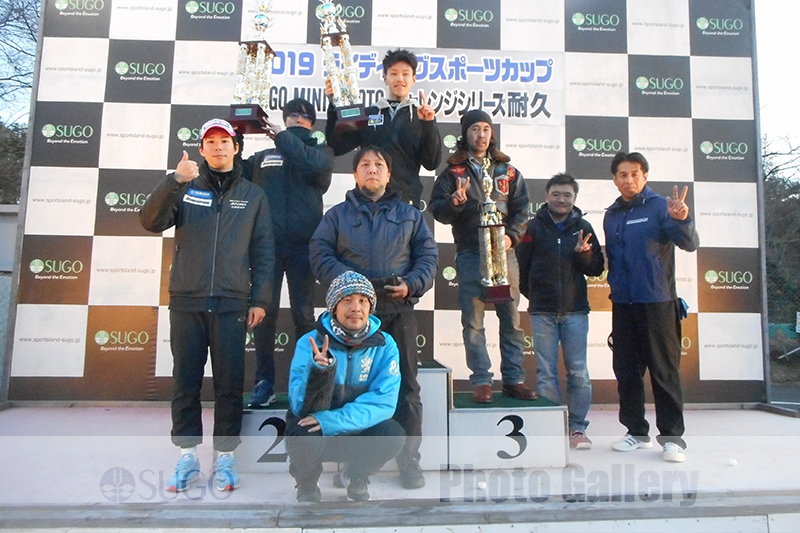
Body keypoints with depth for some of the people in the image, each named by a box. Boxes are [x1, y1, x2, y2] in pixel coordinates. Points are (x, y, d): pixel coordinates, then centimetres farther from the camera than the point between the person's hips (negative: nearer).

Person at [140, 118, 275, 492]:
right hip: (186, 300, 1)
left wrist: (260, 299, 1)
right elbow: (150, 221, -4)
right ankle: (187, 455, 19)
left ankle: (225, 456, 14)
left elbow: (263, 252, 8)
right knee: (186, 380, 6)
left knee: (230, 381, 3)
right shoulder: (185, 188, 12)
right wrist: (175, 181, -17)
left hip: (231, 303, 0)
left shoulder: (253, 195, 12)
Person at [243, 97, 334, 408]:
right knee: (264, 313, -1)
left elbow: (314, 164, -10)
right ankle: (264, 383, 8)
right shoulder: (262, 157, 20)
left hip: (303, 245, -1)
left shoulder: (320, 152, 14)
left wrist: (281, 136, -7)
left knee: (304, 314, 2)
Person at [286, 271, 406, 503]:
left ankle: (355, 477, 8)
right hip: (313, 435, -1)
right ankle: (307, 483, 4)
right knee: (304, 436, -33)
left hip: (357, 433, 2)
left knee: (393, 433, -27)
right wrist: (320, 370, -42)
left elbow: (384, 401, -21)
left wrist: (332, 420, -32)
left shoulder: (385, 345, -10)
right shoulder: (310, 343, -15)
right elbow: (300, 407, -23)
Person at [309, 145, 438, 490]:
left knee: (405, 384, 2)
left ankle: (409, 459, 13)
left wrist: (412, 284, -7)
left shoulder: (409, 214, 17)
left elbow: (428, 255, 10)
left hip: (399, 309, 1)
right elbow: (320, 254, 3)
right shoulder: (337, 215, 14)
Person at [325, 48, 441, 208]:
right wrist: (334, 106, 0)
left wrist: (429, 126, -10)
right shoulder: (368, 114, 14)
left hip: (406, 201, -1)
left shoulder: (421, 116, 10)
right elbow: (337, 147, 7)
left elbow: (432, 163, 2)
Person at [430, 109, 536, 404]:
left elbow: (521, 208, 10)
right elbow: (437, 208, 2)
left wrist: (511, 236, -6)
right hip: (470, 254, -2)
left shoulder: (507, 170, 14)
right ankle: (481, 381, 7)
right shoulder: (452, 171, 8)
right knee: (473, 321, -1)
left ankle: (514, 379, 13)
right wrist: (454, 203, -20)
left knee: (511, 319, 4)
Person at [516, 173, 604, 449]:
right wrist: (533, 295, 5)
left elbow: (597, 269, 7)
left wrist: (585, 254, -11)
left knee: (578, 372, 3)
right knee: (546, 373, 4)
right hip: (542, 312, -1)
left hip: (575, 311, 1)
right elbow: (520, 266, 5)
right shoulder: (534, 227, 2)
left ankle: (578, 427, 15)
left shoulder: (583, 228, 7)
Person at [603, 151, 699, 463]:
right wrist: (615, 284, 3)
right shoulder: (612, 215, 13)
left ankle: (672, 437, 10)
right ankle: (636, 431, 22)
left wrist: (681, 220, -33)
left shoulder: (660, 207, -3)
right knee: (626, 370, 10)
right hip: (622, 303, 5)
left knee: (664, 370, 1)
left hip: (657, 301, -5)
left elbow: (690, 244, -15)